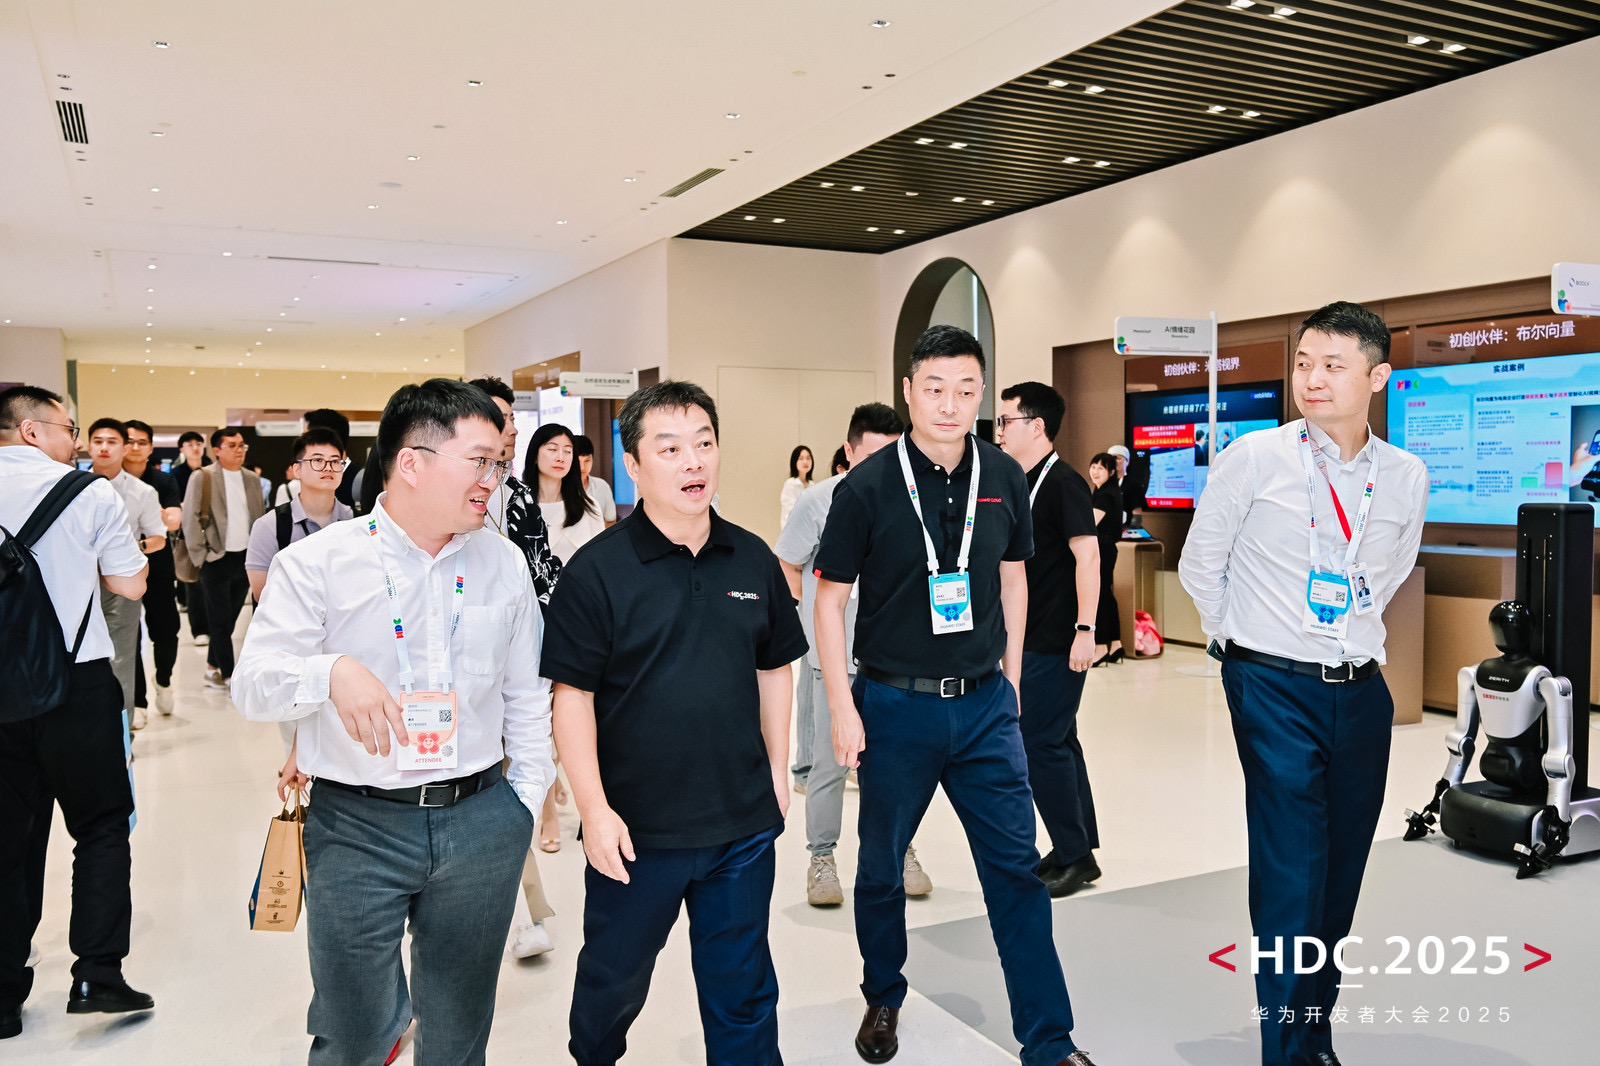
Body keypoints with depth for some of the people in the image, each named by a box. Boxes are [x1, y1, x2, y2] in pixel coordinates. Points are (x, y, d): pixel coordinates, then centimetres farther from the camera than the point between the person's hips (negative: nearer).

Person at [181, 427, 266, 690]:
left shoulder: (253, 480, 10)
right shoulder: (202, 478, -4)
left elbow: (260, 519, 14)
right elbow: (190, 518, -6)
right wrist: (200, 555, -10)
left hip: (246, 557, 5)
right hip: (217, 559, -4)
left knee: (230, 618, 11)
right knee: (220, 620, 0)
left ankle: (213, 667, 24)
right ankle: (230, 675, 6)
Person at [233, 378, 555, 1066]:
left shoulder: (503, 563, 5)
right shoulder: (316, 563, -6)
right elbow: (253, 685, -9)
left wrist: (530, 793, 8)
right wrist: (330, 671, -29)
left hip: (481, 823, 3)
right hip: (357, 828, -3)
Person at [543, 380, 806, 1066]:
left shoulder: (754, 560, 2)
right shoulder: (596, 570, -12)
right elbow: (571, 695, -11)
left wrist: (777, 770, 9)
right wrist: (595, 809, -14)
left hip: (744, 824, 3)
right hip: (635, 828, -2)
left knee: (743, 986, 17)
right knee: (614, 980, 18)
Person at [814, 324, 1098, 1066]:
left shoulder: (1003, 477, 0)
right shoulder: (868, 486, -11)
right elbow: (830, 600, -6)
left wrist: (1011, 678, 12)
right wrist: (843, 710, -9)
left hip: (984, 703, 3)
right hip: (894, 703, -2)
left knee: (1017, 866, 4)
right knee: (881, 866, 14)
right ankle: (883, 1000, 38)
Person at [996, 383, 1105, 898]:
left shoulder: (1063, 483, -14)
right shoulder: (1022, 485, 13)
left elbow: (1087, 555, -19)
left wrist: (1086, 629, -23)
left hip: (1057, 641, -9)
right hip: (1031, 638, 9)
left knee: (1040, 744, -5)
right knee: (1058, 742, 14)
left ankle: (1074, 857, 7)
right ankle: (1079, 849, 25)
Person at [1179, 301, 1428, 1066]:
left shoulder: (1407, 478, 3)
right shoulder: (1255, 458, -9)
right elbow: (1199, 563, 1)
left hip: (1360, 688, 5)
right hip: (1274, 688, -4)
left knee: (1342, 871, 13)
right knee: (1291, 873, -6)